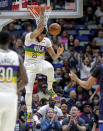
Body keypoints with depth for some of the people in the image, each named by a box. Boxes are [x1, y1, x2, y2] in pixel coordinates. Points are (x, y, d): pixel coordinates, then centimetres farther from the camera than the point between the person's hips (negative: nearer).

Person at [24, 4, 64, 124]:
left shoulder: (47, 41, -3)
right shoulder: (29, 37, -15)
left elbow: (54, 57, -1)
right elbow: (39, 28, -34)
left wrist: (58, 54, -24)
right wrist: (42, 13, -28)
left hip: (40, 63, 2)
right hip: (29, 66, -2)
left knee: (50, 68, -37)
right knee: (28, 91, -9)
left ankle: (50, 89, -16)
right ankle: (29, 113, 12)